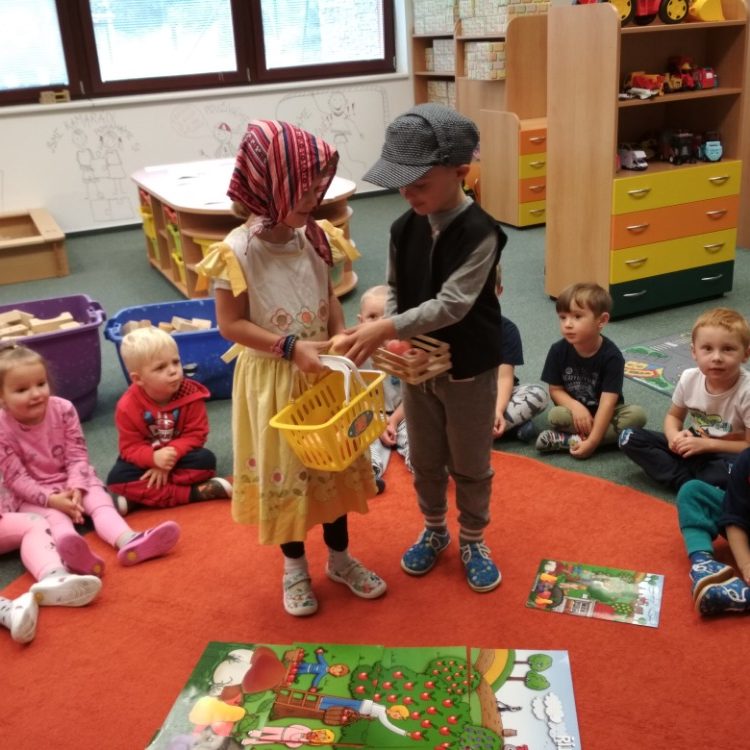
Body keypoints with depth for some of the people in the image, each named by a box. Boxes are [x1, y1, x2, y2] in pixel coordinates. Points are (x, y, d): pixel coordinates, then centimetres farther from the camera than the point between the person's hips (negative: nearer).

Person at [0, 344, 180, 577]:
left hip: (73, 482, 4)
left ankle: (128, 541, -52)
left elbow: (77, 455, -8)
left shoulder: (63, 409, -12)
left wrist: (75, 488, -24)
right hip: (32, 496, -4)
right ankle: (70, 554, -68)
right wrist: (50, 499, -25)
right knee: (55, 517, -33)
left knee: (100, 500, -23)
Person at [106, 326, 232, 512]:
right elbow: (130, 447, -16)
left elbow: (195, 434, -15)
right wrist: (154, 458, -37)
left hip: (178, 456, 0)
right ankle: (195, 493, -31)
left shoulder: (191, 394, -17)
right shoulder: (128, 406, -18)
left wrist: (172, 454, -31)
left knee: (206, 460, -27)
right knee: (117, 479, -27)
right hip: (147, 459, 0)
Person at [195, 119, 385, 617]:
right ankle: (295, 567, 33)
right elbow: (231, 324, -15)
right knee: (283, 471, 11)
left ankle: (340, 558, 37)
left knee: (335, 463, 17)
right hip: (273, 380, -5)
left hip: (324, 373, 5)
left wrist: (341, 338, -9)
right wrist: (291, 347, -23)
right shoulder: (238, 251, -19)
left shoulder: (313, 237, -4)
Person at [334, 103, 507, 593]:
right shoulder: (405, 228, -4)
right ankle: (434, 531, 42)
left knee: (470, 464, 13)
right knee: (425, 460, 20)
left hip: (469, 370, -5)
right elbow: (395, 291, 4)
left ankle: (473, 541, 35)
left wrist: (387, 330, -33)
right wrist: (391, 341, -14)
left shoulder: (479, 232, -22)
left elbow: (451, 304, -28)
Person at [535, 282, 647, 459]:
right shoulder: (558, 350, -14)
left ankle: (572, 440, -29)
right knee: (556, 416, -30)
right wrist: (575, 406, -27)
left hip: (603, 413, 0)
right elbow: (555, 390, -6)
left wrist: (592, 440, -34)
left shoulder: (611, 356, -22)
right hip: (575, 411, 0)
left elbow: (607, 402, -26)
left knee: (637, 414, -29)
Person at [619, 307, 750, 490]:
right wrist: (675, 437, -16)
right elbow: (673, 416, 6)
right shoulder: (689, 378, -11)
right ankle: (691, 483, -19)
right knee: (629, 438, -10)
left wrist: (707, 444, -22)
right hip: (692, 445, 5)